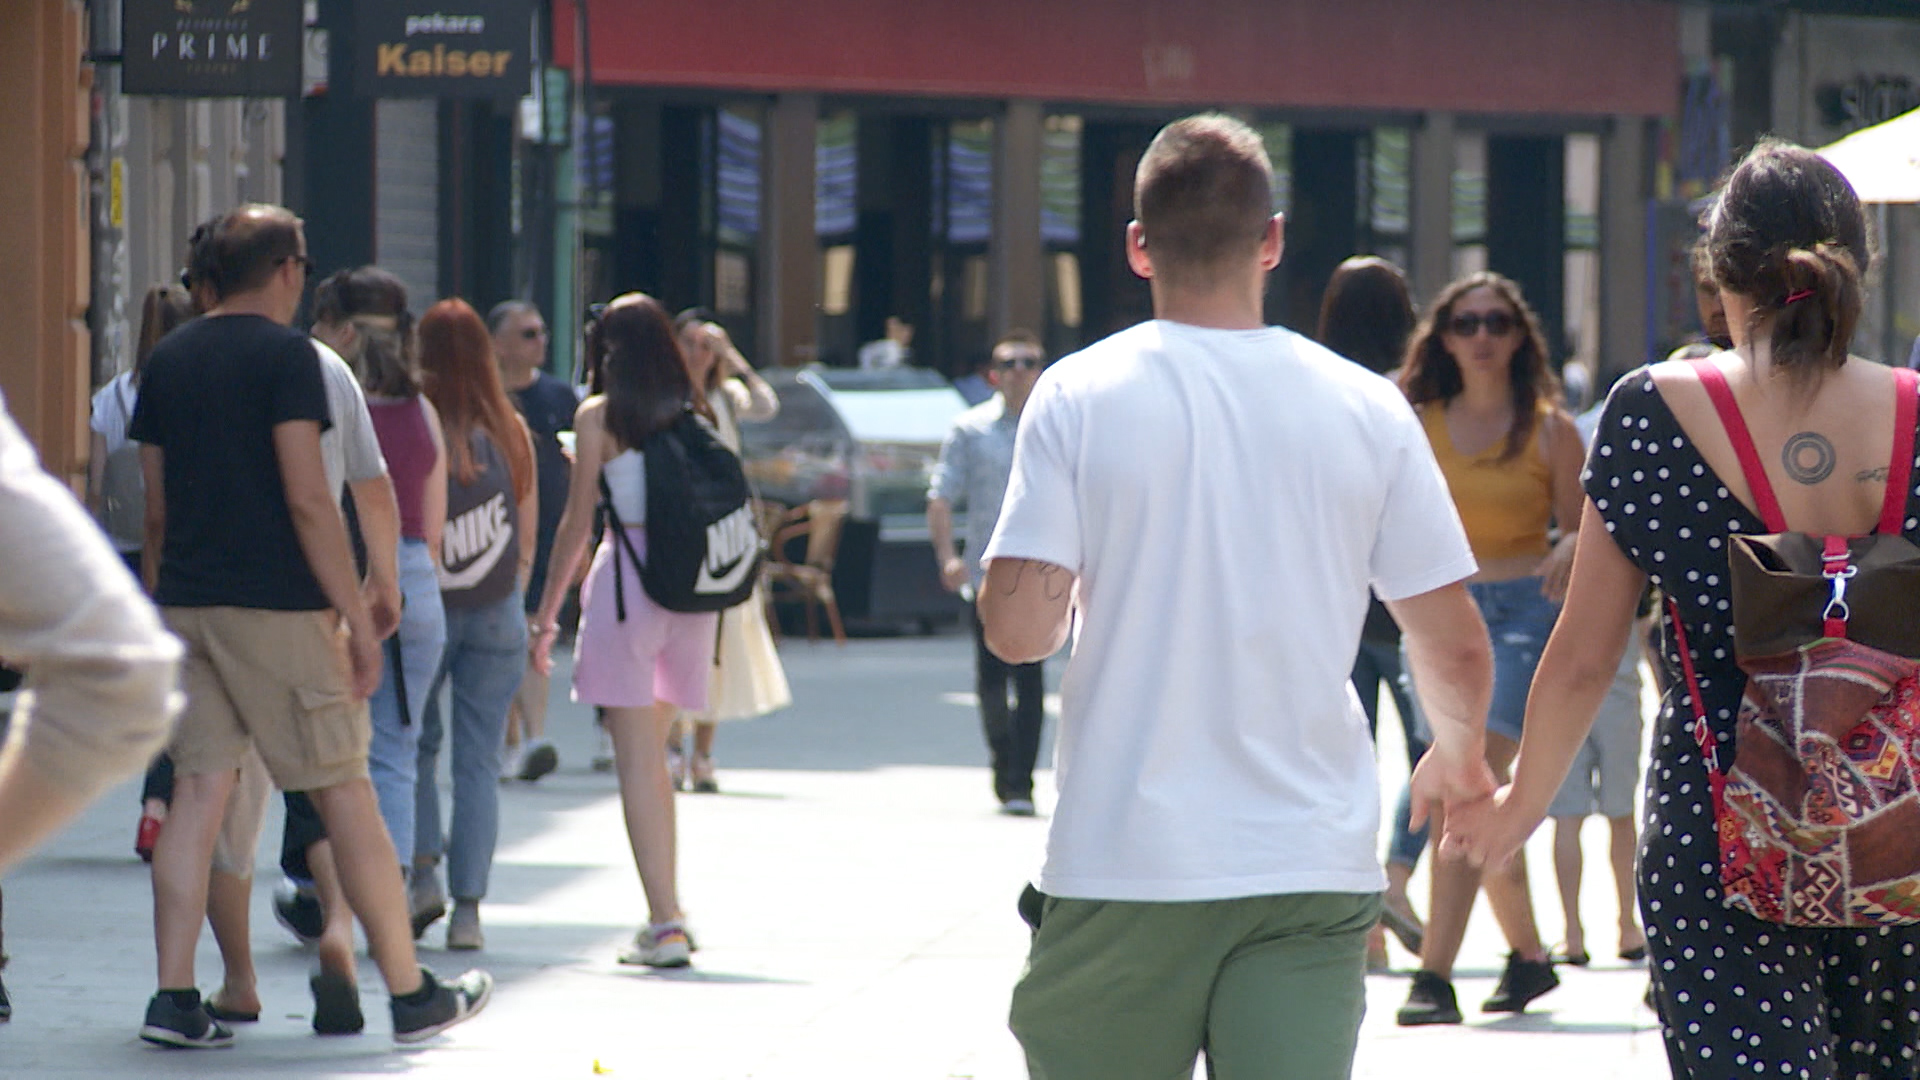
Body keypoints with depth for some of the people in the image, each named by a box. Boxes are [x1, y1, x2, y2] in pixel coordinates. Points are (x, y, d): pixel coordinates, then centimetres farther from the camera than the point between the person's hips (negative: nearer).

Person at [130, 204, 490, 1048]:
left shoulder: (167, 361, 11)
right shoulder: (284, 354, -8)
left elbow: (157, 509, 14)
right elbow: (307, 497, -14)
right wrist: (356, 615, -11)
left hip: (188, 601, 6)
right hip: (275, 606, -6)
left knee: (198, 793, 5)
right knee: (345, 796, 1)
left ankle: (174, 1000, -3)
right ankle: (411, 994, 8)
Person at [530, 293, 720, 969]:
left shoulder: (600, 417, -2)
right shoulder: (695, 413, 10)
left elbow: (577, 522, -2)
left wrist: (546, 614, 4)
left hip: (627, 577, -5)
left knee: (637, 755, -5)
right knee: (653, 753, 18)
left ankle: (665, 924, -13)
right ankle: (667, 914, 20)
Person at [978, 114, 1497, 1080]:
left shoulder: (1079, 397, -2)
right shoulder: (1368, 410, 2)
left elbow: (1017, 628, -9)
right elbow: (1456, 648, 4)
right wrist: (1457, 752, 26)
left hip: (1123, 865, -1)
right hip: (1312, 870, 1)